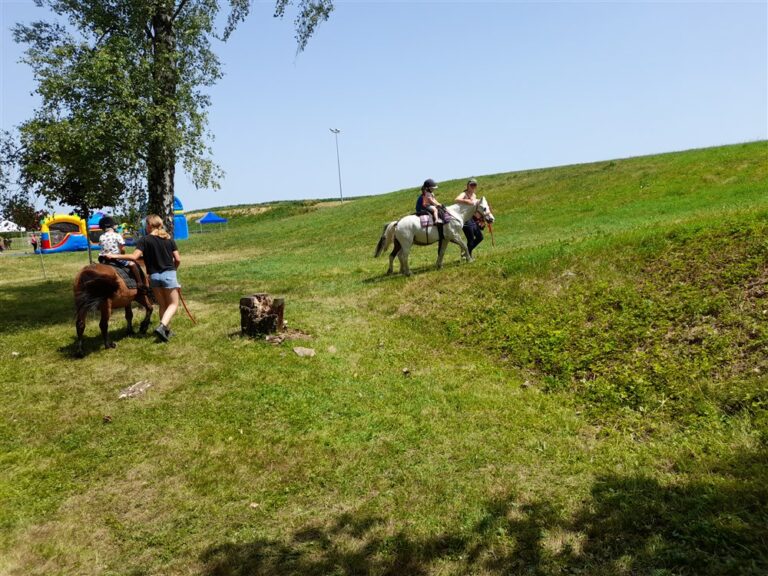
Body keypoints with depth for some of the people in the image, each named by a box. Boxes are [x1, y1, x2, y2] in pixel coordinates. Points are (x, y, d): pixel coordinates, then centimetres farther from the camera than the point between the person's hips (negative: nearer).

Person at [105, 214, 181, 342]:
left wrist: (115, 256, -7)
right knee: (173, 304, 4)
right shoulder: (169, 239, 2)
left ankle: (166, 330, 18)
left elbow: (134, 257, -16)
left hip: (154, 275, 1)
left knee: (162, 305, 15)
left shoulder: (144, 240, -5)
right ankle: (162, 327, -17)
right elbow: (178, 259, 1)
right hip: (169, 274, -1)